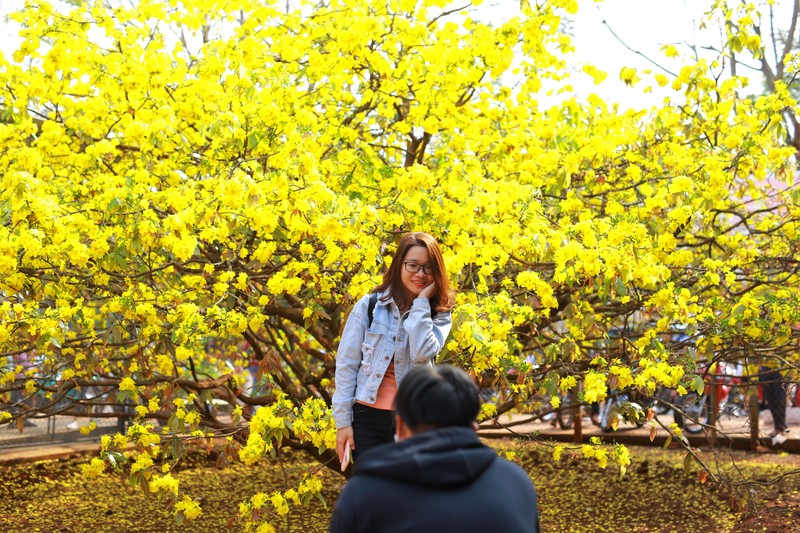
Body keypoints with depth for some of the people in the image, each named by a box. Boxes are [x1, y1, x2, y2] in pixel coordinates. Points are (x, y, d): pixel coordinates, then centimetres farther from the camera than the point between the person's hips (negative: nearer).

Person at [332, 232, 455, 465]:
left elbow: (423, 353, -17)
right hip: (368, 417, -1)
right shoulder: (369, 306, 0)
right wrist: (343, 420, -2)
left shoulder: (438, 314, 3)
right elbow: (346, 364, 1)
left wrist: (421, 303, -12)